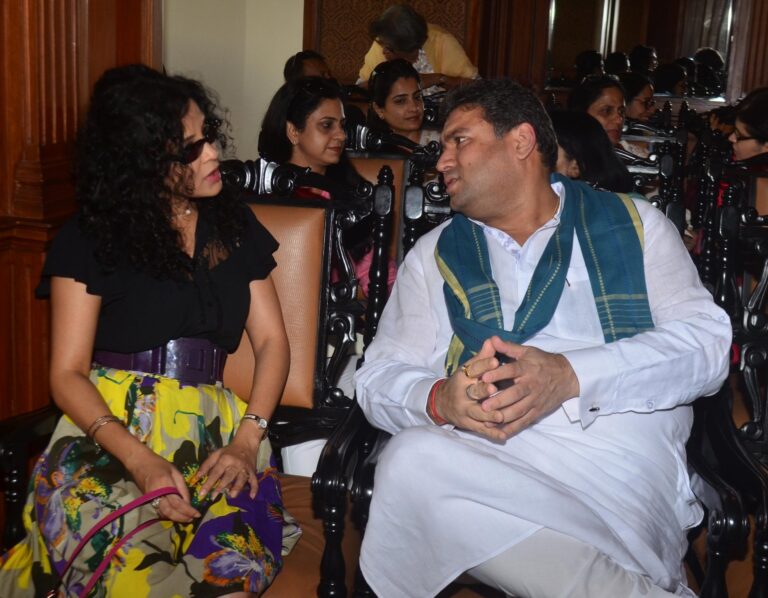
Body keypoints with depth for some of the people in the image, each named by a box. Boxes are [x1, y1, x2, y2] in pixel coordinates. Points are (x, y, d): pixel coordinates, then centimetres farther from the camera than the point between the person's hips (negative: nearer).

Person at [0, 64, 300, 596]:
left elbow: (272, 341, 11)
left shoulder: (234, 224, 15)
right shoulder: (89, 238, 4)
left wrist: (246, 440, -6)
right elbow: (68, 375, 0)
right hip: (108, 429, -2)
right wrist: (139, 458, -18)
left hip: (211, 431, 2)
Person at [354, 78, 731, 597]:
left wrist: (572, 376, -16)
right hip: (489, 450, 4)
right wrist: (441, 400, -16)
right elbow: (380, 377, 9)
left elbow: (707, 340, 1)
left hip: (623, 461, -3)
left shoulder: (636, 224, 14)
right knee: (410, 463, -31)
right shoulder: (436, 255, 19)